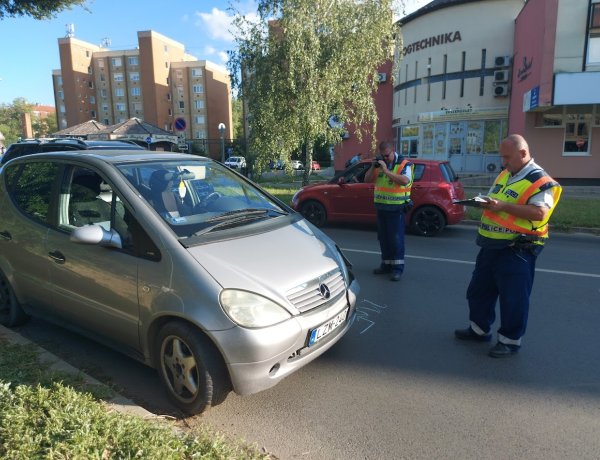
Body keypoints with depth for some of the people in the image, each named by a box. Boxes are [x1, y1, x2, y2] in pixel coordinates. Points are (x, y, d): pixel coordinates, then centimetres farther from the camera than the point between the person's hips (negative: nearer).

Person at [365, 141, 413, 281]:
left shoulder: (404, 163, -6)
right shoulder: (379, 163, 10)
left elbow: (405, 180, -24)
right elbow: (367, 180, 10)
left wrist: (386, 170, -26)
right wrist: (373, 167, -8)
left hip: (396, 208, -6)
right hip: (381, 207, 6)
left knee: (396, 238, -5)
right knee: (383, 238, 11)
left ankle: (398, 268, 2)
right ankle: (386, 265, 22)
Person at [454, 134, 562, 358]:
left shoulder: (539, 180, -13)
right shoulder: (504, 174, 13)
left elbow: (540, 213, -24)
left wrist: (504, 206, -27)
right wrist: (485, 203, -1)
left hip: (517, 250, -9)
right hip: (492, 245, 9)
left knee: (513, 297, 2)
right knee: (479, 289, 16)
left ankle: (510, 340, 18)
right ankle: (479, 329, 33)